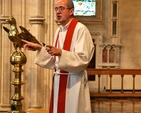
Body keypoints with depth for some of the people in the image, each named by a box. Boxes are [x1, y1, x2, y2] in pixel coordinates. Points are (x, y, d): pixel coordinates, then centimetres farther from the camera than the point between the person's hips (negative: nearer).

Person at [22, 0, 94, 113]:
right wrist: (39, 48, 8)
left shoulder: (80, 29, -13)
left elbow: (83, 58, -20)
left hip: (73, 81, -8)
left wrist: (61, 53, -29)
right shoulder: (59, 30, 12)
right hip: (59, 80, 8)